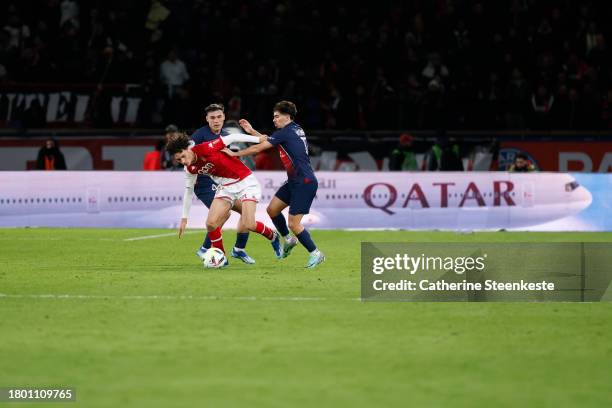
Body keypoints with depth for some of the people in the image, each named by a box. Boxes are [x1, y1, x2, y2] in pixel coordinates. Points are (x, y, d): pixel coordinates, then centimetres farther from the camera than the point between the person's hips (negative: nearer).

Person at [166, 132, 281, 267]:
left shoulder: (205, 149, -25)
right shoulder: (190, 169, -4)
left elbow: (231, 138, -18)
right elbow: (188, 190, 10)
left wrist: (258, 139, -15)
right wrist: (184, 218, 12)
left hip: (245, 182, -6)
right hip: (225, 187, 6)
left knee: (248, 225, -16)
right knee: (211, 223, -10)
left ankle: (272, 236, 14)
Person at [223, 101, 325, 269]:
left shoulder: (285, 133, -15)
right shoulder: (296, 130, 12)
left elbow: (258, 148, -11)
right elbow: (270, 141, 26)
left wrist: (235, 154, -1)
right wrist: (252, 131, 22)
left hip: (305, 183, -10)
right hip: (294, 181, 10)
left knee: (294, 224, -8)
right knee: (272, 209, 13)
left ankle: (315, 253, 2)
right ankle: (288, 239, 28)